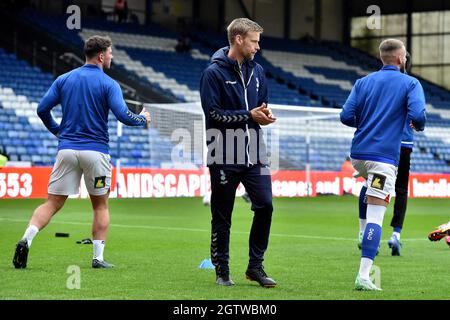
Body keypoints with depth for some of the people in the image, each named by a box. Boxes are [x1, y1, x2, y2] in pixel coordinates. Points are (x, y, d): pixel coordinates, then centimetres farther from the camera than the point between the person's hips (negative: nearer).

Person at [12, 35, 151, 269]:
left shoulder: (64, 79, 8)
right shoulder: (108, 84, -4)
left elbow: (42, 109, 4)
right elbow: (123, 115, -13)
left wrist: (57, 131, 20)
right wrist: (143, 119, 7)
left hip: (67, 149, 3)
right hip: (96, 151, -3)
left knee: (53, 203, 4)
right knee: (100, 206, 12)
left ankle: (26, 239, -17)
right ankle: (98, 258, 8)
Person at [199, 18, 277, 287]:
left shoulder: (257, 70, 11)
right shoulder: (214, 72, -7)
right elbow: (212, 113, -13)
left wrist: (265, 113, -2)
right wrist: (249, 116, -15)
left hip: (253, 153, 5)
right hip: (225, 156, -5)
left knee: (265, 205, -4)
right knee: (222, 215, 4)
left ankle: (255, 266, 9)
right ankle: (222, 270, 16)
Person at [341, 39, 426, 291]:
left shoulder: (363, 82, 12)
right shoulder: (410, 83, 1)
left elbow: (347, 116, 4)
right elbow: (417, 115, -14)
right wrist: (419, 126, 9)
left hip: (358, 154, 5)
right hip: (385, 156, -5)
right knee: (376, 216, -8)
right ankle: (363, 275, -16)